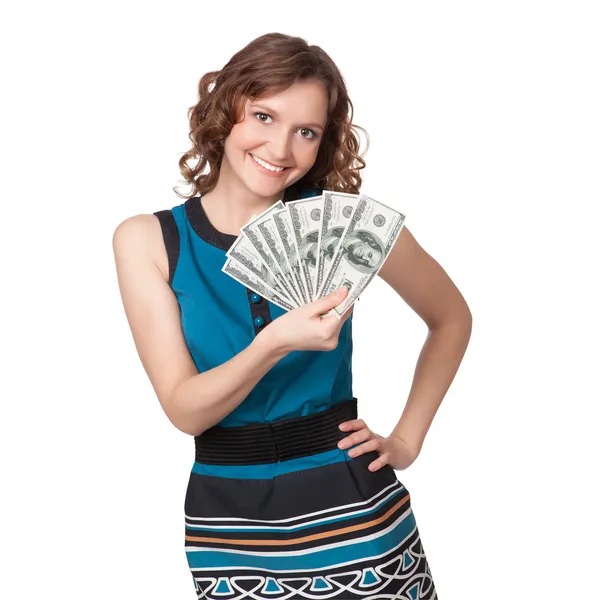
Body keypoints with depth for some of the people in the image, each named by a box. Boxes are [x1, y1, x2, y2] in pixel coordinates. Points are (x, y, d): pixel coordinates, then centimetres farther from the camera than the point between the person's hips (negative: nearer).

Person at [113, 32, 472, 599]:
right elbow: (184, 409, -11)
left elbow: (451, 318, 8)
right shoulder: (147, 241, -6)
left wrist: (407, 439, 0)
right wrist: (275, 343, -28)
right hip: (227, 521, 1)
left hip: (353, 505, -1)